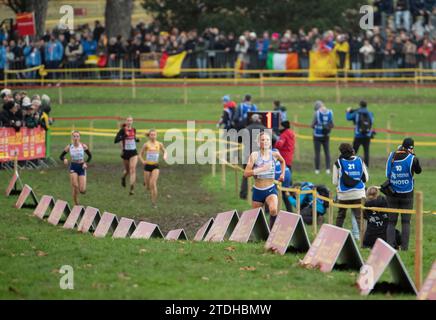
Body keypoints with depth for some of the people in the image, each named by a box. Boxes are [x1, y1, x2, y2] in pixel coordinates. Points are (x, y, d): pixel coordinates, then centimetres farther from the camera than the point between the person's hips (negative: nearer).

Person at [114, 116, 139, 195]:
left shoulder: (134, 130, 5)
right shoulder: (123, 130, -8)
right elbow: (116, 140, -15)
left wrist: (137, 140, 3)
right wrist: (123, 137, -29)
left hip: (133, 152, 2)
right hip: (125, 152, -2)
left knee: (133, 170, -12)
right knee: (127, 170, 13)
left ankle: (132, 188, -13)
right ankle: (123, 178, 50)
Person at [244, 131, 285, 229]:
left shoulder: (274, 154, 0)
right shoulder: (254, 155, -6)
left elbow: (282, 161, 26)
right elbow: (246, 173, -13)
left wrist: (282, 174, 16)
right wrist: (261, 169, -22)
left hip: (270, 189, 0)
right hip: (258, 191, 0)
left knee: (273, 210, -28)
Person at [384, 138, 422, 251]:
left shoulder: (392, 156, -4)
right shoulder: (412, 159, -12)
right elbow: (418, 171, 4)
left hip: (392, 194, 2)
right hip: (407, 194, -2)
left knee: (391, 221, 8)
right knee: (406, 222, 5)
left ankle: (390, 246, 0)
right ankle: (404, 247, 1)